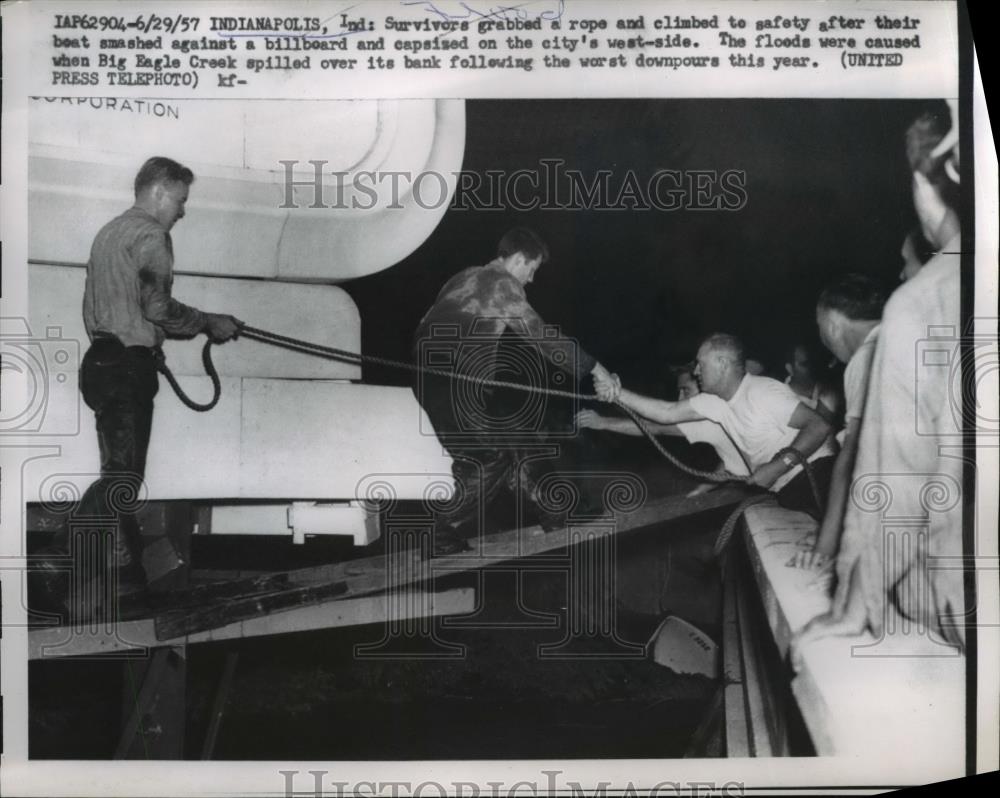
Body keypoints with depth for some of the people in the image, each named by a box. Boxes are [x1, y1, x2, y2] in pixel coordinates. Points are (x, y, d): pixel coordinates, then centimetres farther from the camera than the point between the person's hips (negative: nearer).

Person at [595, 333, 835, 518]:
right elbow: (667, 412, 10)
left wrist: (778, 466, -24)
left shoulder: (763, 391, -16)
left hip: (814, 477, -8)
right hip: (786, 492, 8)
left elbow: (819, 425, -22)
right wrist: (618, 393, 2)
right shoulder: (714, 401, 9)